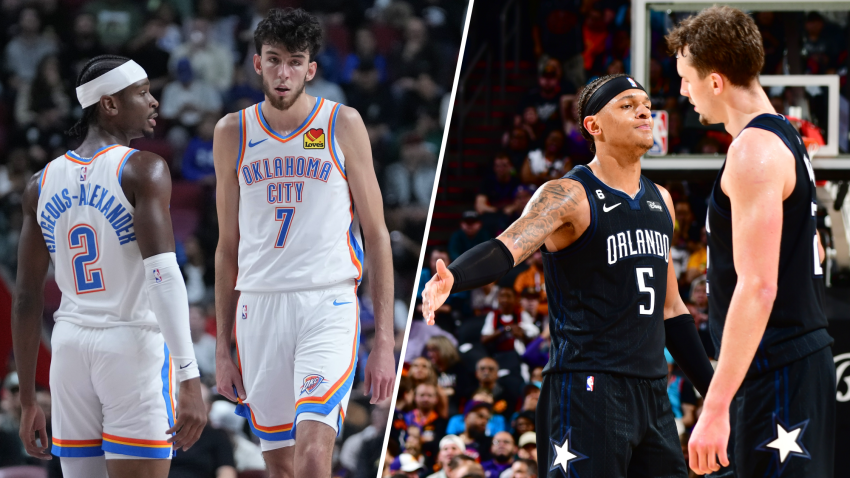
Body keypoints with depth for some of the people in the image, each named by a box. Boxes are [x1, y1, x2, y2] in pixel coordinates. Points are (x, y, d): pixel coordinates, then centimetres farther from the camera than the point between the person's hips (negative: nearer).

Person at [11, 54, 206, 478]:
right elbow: (163, 275, -18)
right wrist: (190, 380, -21)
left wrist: (28, 401, 17)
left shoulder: (43, 184, 11)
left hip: (70, 347, 5)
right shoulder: (143, 170, -7)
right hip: (134, 346, -5)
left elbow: (26, 298, 12)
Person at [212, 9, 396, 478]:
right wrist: (222, 347, 11)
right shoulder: (232, 133, 9)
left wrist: (384, 341, -2)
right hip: (258, 307, 3)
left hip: (328, 304, -3)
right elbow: (228, 247, 15)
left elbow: (376, 234, 4)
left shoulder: (342, 125, 2)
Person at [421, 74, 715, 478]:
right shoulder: (568, 197, -7)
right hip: (587, 388, -8)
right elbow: (507, 247, -24)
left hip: (652, 391, 8)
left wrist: (713, 390, 24)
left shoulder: (660, 201, 16)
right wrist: (451, 279, -45)